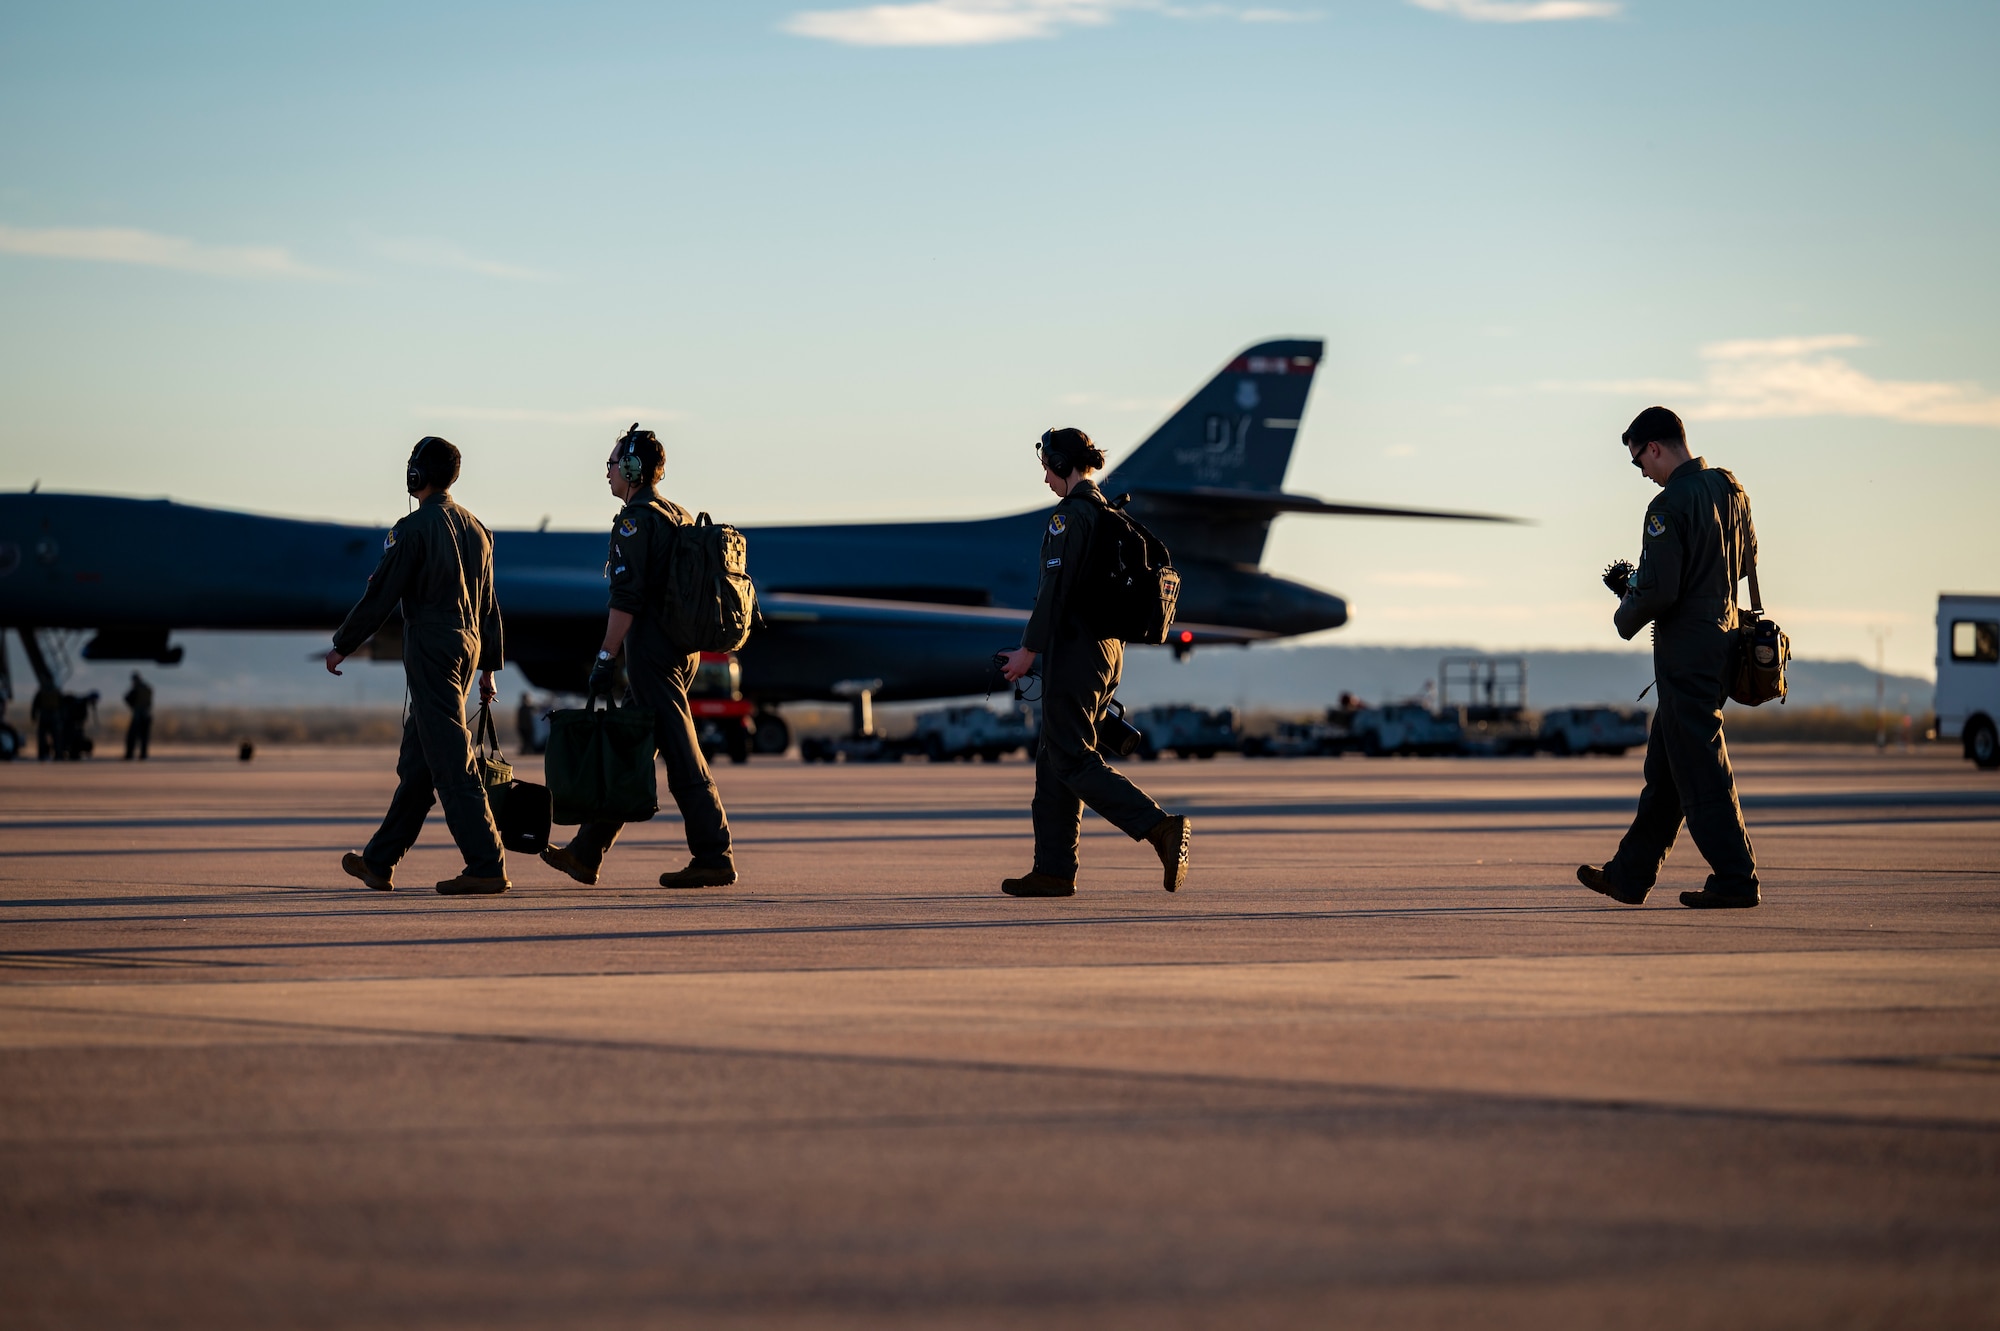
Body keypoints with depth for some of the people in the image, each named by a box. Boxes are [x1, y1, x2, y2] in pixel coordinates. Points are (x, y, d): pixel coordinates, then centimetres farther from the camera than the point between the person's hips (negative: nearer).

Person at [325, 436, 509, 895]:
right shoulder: (475, 529, 12)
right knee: (416, 761, 14)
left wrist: (342, 645, 1)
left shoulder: (414, 529, -12)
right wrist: (488, 667, 21)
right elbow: (488, 604, 16)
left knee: (451, 762, -9)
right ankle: (380, 863, 22)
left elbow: (380, 595, -10)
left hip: (431, 651, -8)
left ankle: (487, 866, -14)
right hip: (467, 647, 9)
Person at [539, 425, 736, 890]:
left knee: (682, 756, -9)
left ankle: (714, 857, -10)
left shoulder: (636, 520, -12)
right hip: (682, 649, 10)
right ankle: (586, 853, 18)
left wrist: (605, 658, -16)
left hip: (652, 654, -10)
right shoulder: (679, 517, 16)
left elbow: (626, 598, -19)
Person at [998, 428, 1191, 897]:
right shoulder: (1110, 516, 15)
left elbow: (1054, 588, -19)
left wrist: (1029, 649, -14)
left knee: (1072, 761, -8)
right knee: (1053, 758, 12)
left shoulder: (1070, 516, -14)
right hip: (1107, 648, 10)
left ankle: (1161, 827, -21)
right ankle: (1053, 871, 11)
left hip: (1074, 648, -10)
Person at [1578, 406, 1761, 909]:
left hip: (1685, 650, -9)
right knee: (1663, 768, 15)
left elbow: (1659, 590, -23)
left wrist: (1626, 618, -2)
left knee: (1701, 770, -4)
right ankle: (1630, 875, 21)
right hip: (1722, 637, 9)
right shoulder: (1729, 489, 8)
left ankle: (1736, 879, -2)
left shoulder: (1669, 505, -19)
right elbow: (1745, 561, 20)